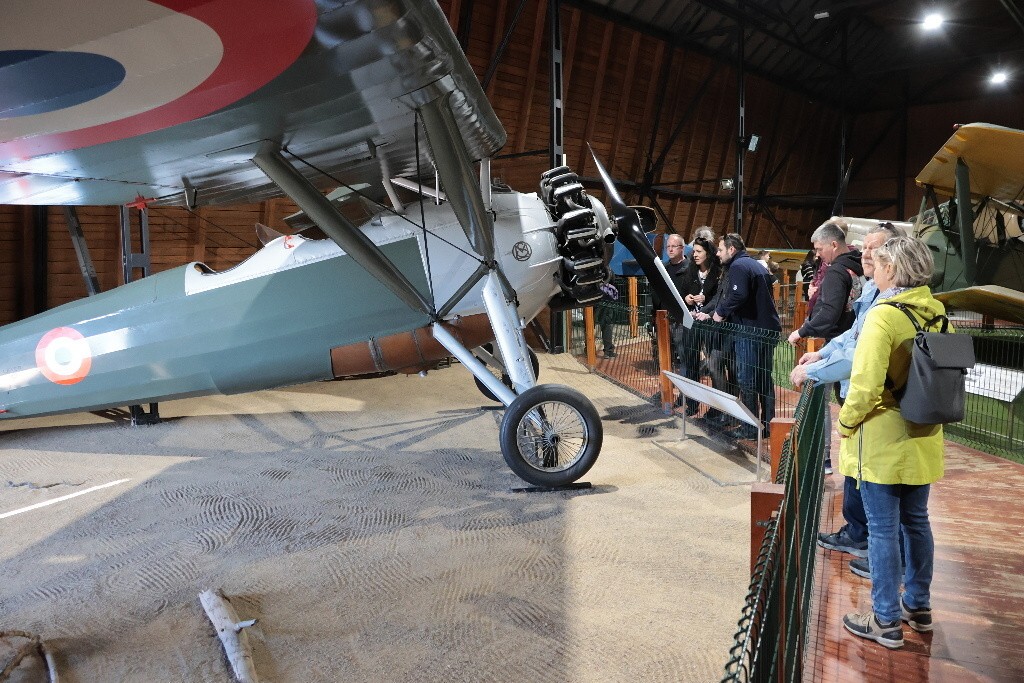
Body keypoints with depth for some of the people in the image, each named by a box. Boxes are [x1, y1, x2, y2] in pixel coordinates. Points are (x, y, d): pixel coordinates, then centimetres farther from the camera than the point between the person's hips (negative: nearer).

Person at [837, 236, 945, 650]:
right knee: (916, 521, 19)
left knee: (882, 529, 2)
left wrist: (845, 422, -8)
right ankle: (918, 606, 33)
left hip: (883, 440, -7)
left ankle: (886, 621, 12)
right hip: (923, 438, 8)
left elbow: (865, 385, -23)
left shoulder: (884, 316, -19)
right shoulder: (937, 313, 3)